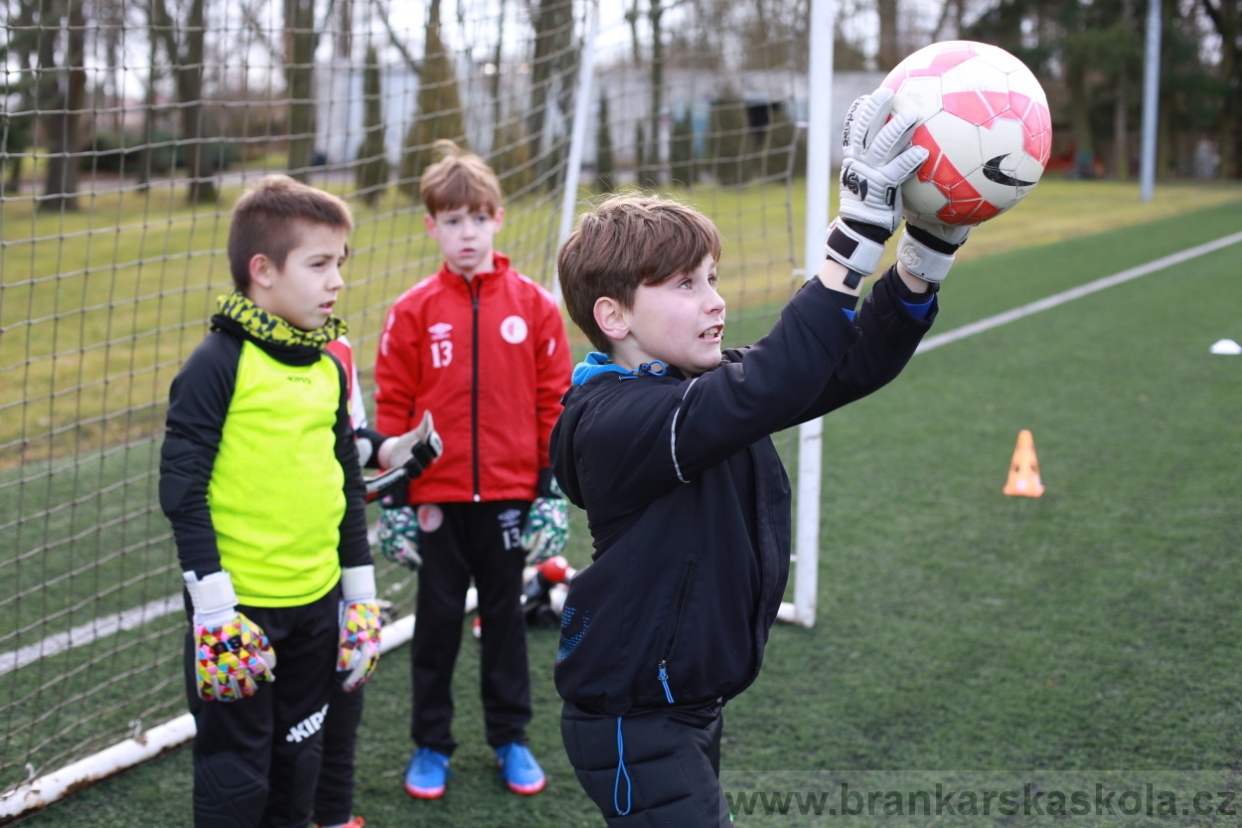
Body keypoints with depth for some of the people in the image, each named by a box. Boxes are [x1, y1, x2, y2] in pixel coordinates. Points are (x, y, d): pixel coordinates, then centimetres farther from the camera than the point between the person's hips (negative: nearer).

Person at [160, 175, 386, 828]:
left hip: (317, 601, 6)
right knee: (236, 771, 4)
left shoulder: (328, 368, 9)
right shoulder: (220, 362, -12)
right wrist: (211, 598, -16)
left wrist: (360, 587, 15)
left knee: (298, 757, 17)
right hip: (240, 602, -6)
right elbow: (182, 482, -13)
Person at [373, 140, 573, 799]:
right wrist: (396, 492, -3)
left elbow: (555, 399, 0)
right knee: (438, 620, 12)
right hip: (436, 497, 0)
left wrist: (552, 484, -1)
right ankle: (430, 744, 24)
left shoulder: (533, 304, -3)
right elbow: (392, 405, -2)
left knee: (505, 616, 14)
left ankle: (510, 737, 28)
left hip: (510, 496, 1)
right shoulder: (413, 312, -5)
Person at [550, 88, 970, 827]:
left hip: (694, 705, 9)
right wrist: (857, 238, -45)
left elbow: (854, 364, -6)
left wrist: (929, 245, -22)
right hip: (632, 726, -9)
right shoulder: (611, 422, -24)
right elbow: (763, 393, -40)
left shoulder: (709, 387, 3)